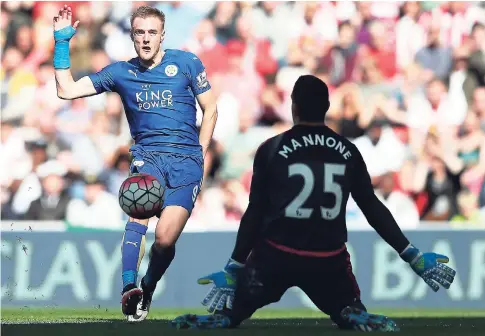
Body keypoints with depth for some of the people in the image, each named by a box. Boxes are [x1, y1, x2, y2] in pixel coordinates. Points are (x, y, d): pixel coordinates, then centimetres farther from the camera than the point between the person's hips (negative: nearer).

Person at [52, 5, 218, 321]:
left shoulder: (186, 63, 5)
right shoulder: (121, 72, 9)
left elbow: (210, 110, 9)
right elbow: (67, 90, 6)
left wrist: (198, 156, 2)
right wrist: (62, 42, 1)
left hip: (186, 157, -1)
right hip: (147, 154, 1)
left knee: (165, 238, -16)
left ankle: (147, 291, 13)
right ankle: (129, 290, -43)